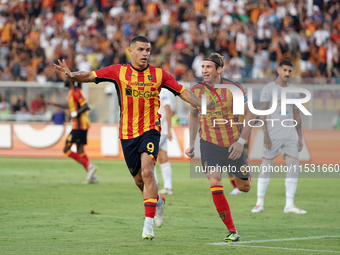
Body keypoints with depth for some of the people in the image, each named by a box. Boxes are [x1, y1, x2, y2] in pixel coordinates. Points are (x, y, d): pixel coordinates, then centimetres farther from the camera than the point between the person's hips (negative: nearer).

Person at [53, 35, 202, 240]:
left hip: (150, 129, -2)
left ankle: (149, 223, -20)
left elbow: (183, 92, 7)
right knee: (139, 179, 9)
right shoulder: (119, 71, 1)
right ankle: (158, 201, 42)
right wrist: (72, 75, -18)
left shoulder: (159, 74, 1)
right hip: (127, 133, 2)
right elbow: (90, 76, 1)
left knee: (147, 172, -21)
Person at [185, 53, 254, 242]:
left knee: (244, 187, 9)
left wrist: (241, 141, -14)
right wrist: (192, 144, 12)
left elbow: (250, 114, -6)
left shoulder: (233, 88, -12)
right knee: (215, 183, -19)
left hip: (233, 144, -1)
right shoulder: (196, 90, -4)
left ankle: (245, 175, 50)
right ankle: (232, 231, -13)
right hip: (209, 144, 1)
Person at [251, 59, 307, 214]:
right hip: (273, 136, -5)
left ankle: (289, 205, -1)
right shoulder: (268, 89, -2)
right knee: (266, 168, -2)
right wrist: (266, 136, -14)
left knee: (294, 167, -3)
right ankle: (259, 203, 7)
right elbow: (262, 113, -7)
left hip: (290, 135, 5)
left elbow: (297, 115, 17)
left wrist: (300, 138, 12)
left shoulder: (294, 91, 13)